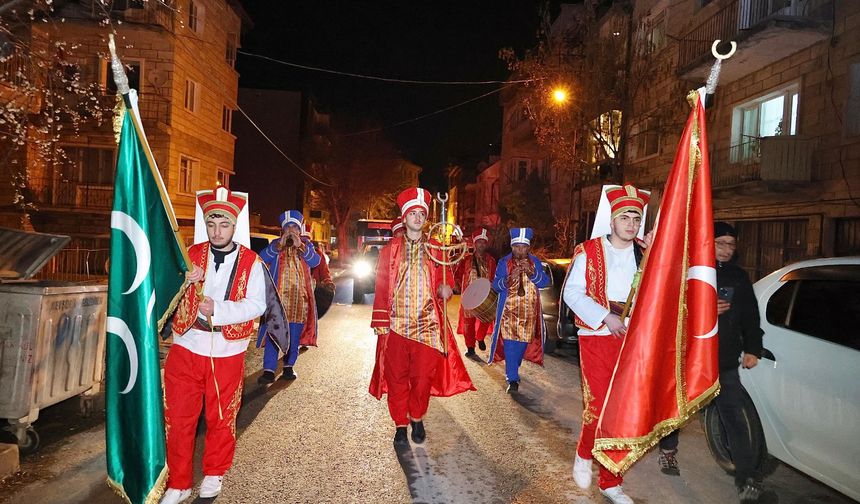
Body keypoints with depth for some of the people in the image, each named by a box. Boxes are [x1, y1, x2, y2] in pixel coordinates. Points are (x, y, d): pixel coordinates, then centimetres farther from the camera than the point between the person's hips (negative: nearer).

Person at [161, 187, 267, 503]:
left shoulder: (251, 262, -3)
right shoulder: (190, 256, 4)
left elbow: (257, 304, -12)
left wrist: (218, 309, -26)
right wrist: (180, 280, -17)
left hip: (227, 352, -1)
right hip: (186, 347, 2)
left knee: (221, 418, 13)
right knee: (178, 419, 6)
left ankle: (214, 474, 35)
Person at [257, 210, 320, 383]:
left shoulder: (306, 245, 9)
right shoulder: (275, 245, 7)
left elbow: (315, 261, -9)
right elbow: (263, 257, -10)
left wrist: (300, 246, -20)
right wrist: (280, 244, -21)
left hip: (299, 297, 2)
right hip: (278, 296, -1)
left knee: (294, 335, 9)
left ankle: (289, 366, 21)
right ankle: (269, 370, -4)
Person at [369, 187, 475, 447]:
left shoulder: (436, 249, 8)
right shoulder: (390, 249, 6)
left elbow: (445, 279, 12)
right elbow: (381, 288, 4)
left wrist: (446, 289, -13)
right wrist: (381, 323, -1)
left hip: (427, 325, 0)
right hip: (396, 324, 0)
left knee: (423, 376, 4)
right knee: (397, 377, 5)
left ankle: (417, 419, 28)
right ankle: (400, 425, 21)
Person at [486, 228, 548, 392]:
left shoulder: (535, 262, 3)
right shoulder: (504, 263, -1)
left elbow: (545, 282, -7)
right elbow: (495, 285, -6)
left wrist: (531, 272, -24)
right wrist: (510, 278, -24)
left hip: (529, 312, 3)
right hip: (509, 311, -2)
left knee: (523, 342, 13)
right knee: (510, 344, -11)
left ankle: (512, 370, 35)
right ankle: (513, 379, -7)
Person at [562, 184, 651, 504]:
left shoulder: (646, 255, 9)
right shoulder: (588, 252, 0)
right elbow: (572, 292, -6)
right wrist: (605, 317, -15)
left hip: (632, 339, 3)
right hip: (596, 336, -3)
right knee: (598, 404, -8)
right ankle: (584, 454, 24)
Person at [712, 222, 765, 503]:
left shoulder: (739, 277, 11)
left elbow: (751, 316, 14)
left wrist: (752, 349, 7)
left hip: (726, 361, 2)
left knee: (734, 415, -4)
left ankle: (748, 478, -2)